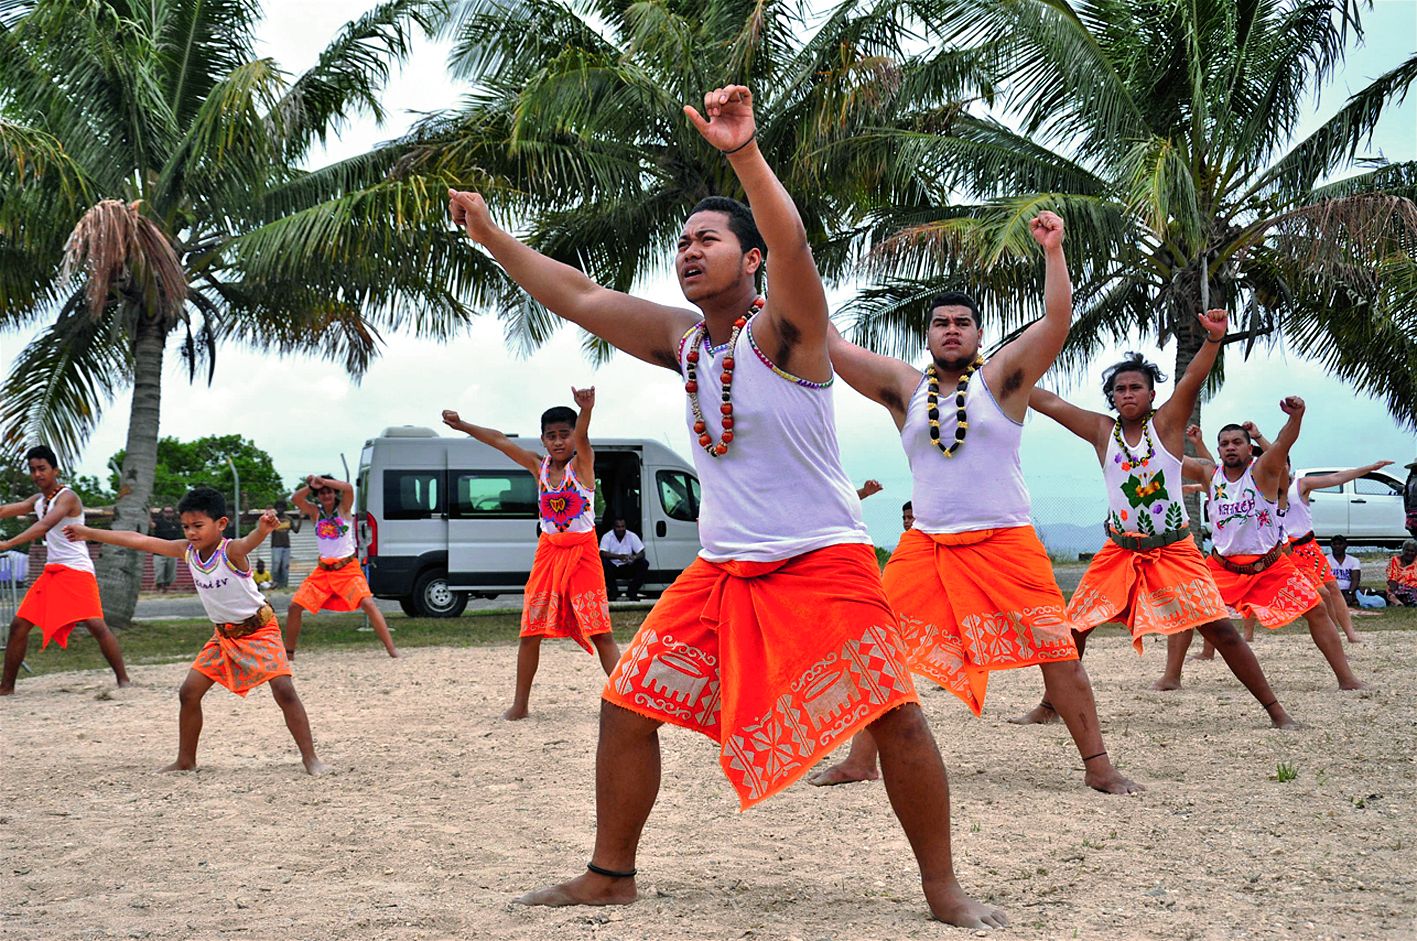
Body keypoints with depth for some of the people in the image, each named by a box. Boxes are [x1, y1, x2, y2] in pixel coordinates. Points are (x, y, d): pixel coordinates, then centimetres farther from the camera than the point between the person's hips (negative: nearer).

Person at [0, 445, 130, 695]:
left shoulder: (67, 497, -12)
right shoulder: (37, 501, 15)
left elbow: (45, 526, -27)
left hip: (76, 570, -8)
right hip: (51, 572, 8)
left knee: (96, 625, -19)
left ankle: (123, 679, -13)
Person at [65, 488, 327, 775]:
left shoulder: (232, 551, -26)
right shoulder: (188, 551, -7)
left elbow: (250, 541, -50)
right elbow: (139, 541, -2)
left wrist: (264, 528, -75)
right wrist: (89, 533, 2)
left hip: (259, 629, -7)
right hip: (224, 634, 7)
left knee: (284, 690, -19)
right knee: (189, 692, 4)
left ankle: (310, 757, -11)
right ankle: (185, 760, 18)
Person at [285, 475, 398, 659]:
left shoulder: (343, 508, -3)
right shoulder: (315, 512, 4)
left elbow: (348, 489, -23)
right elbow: (295, 499, -12)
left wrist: (323, 480, -25)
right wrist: (311, 486, -24)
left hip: (348, 568, -3)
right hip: (323, 570, 3)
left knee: (368, 603, -20)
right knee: (295, 606, -2)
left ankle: (391, 648, -19)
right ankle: (289, 652, 14)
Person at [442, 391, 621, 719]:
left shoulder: (582, 463, -9)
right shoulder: (539, 466, 3)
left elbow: (582, 437, -30)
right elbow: (500, 441, 4)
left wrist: (586, 409, -52)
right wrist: (461, 426, -1)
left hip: (582, 553, -4)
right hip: (548, 553, 4)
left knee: (601, 631, -7)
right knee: (530, 632, 4)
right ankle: (520, 704, 14)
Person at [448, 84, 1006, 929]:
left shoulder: (781, 329, -10)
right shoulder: (682, 340, 8)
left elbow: (792, 243, -31)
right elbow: (579, 298, 12)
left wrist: (744, 152, -45)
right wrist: (490, 234, 10)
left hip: (824, 565, -6)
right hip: (722, 572, 6)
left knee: (896, 720, -11)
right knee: (627, 708, 4)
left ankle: (943, 888, 5)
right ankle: (610, 876, 18)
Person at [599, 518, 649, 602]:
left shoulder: (632, 536, -5)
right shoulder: (607, 537, -10)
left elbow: (642, 553, -10)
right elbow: (603, 553, -24)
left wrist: (634, 557, -34)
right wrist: (618, 556, -39)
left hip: (627, 568, 2)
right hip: (612, 568, -2)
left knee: (644, 563, -22)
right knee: (603, 563, -32)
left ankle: (632, 592, -8)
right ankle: (613, 592, -14)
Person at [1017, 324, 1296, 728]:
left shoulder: (1166, 423, -5)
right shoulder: (1102, 431, 1)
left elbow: (1193, 380, -22)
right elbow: (1048, 402, -1)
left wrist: (1214, 338, -39)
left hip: (1175, 551, -3)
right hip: (1120, 551, 3)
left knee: (1221, 630, -6)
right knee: (1072, 627, 4)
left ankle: (1275, 709, 1)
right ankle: (1049, 706, 22)